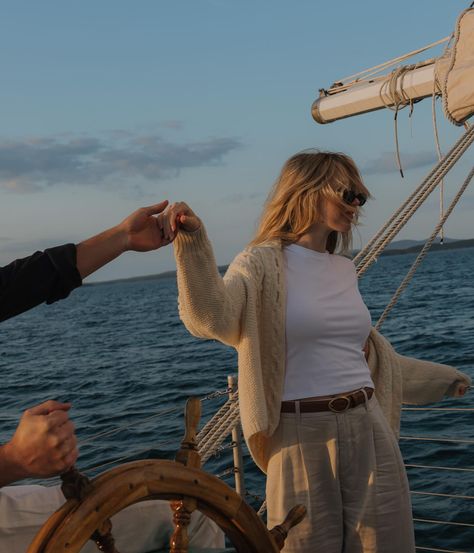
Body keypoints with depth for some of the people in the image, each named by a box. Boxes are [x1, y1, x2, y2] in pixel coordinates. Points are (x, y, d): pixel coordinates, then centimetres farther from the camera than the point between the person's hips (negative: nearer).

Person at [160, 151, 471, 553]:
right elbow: (211, 319, -25)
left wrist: (440, 379, 34)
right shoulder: (262, 263, -6)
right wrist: (193, 242, -37)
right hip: (304, 437, -6)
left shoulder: (345, 268, 13)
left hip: (369, 432, 6)